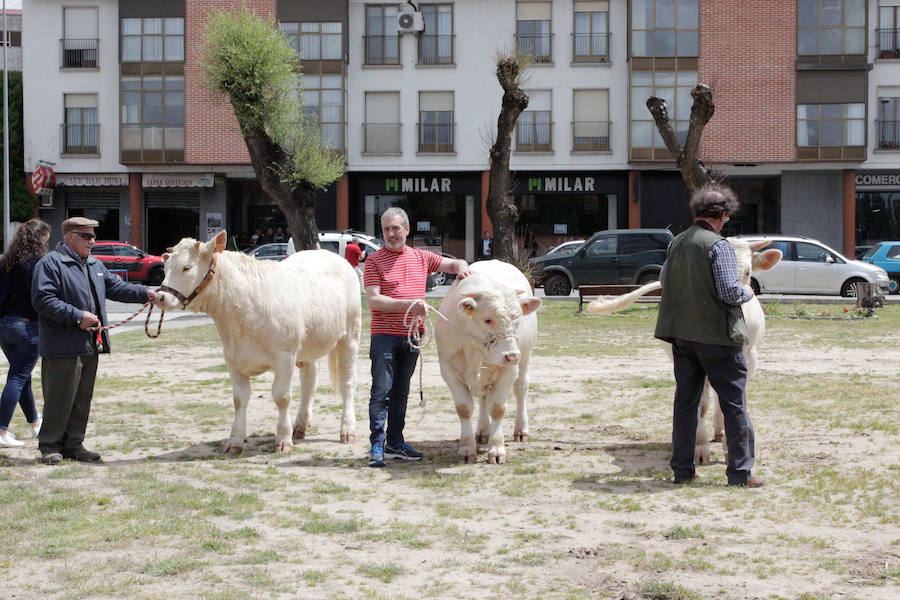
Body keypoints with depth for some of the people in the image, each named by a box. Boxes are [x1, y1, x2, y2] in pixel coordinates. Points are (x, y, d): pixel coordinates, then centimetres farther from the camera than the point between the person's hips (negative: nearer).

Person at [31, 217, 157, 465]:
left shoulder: (95, 266, 18)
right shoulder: (50, 264, -9)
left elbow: (115, 287, 20)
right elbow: (43, 300, -16)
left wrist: (145, 293, 4)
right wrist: (77, 316, -19)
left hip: (90, 346, 8)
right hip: (63, 347, -8)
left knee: (83, 399, 12)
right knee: (60, 398, -3)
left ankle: (74, 444, 20)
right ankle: (50, 446, 7)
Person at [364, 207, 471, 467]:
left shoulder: (420, 258, 11)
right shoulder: (374, 260, -3)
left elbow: (454, 263, 23)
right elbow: (373, 300, -12)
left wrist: (461, 268, -1)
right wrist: (407, 305, -20)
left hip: (411, 337, 5)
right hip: (384, 336, -5)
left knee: (400, 392, 12)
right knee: (381, 392, -7)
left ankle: (395, 443, 19)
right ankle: (377, 446, -4)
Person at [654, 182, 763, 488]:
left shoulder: (676, 242, 7)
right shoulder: (718, 245, -15)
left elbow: (664, 279, 20)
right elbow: (729, 291, -20)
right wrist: (747, 293, 0)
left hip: (681, 333, 7)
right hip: (716, 334, -6)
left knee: (685, 400, 12)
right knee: (734, 402, 2)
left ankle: (682, 468, 15)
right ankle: (740, 471, 3)